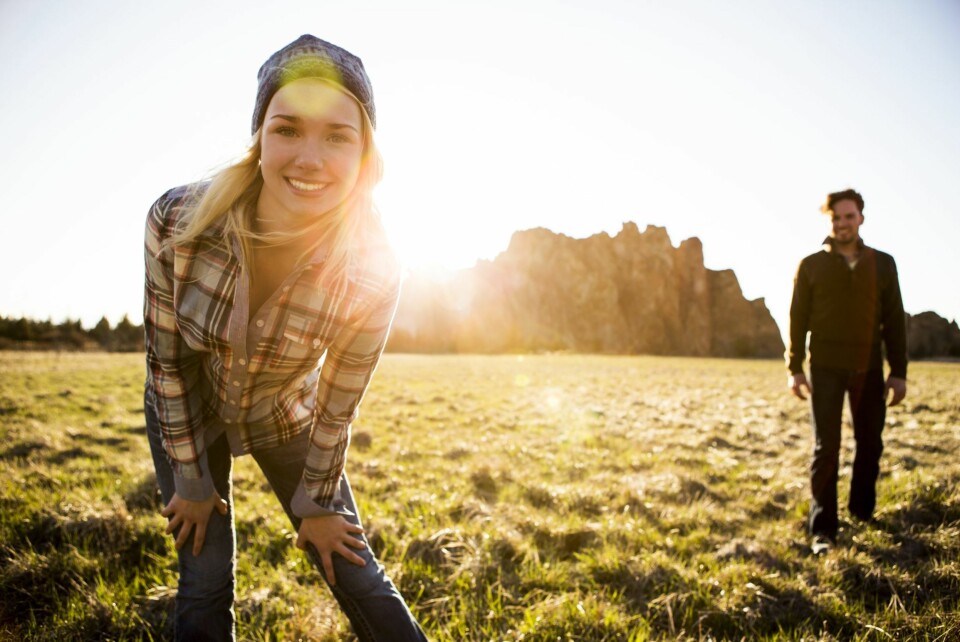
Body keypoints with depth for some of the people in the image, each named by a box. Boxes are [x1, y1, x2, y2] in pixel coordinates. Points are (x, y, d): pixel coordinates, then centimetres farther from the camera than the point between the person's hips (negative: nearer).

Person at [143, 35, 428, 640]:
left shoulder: (372, 270, -31)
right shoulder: (176, 221, -30)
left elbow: (336, 407, -16)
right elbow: (166, 360, -15)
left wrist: (316, 504, -3)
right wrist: (191, 483, -6)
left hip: (288, 421, 0)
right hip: (187, 414, 1)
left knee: (357, 574, 3)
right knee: (206, 585, 2)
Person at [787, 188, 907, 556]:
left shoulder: (882, 264, 8)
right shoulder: (811, 266, 3)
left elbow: (894, 320, 7)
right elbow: (797, 318, 2)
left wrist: (898, 371, 3)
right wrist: (794, 368, -5)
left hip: (869, 369, 3)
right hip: (826, 368, -2)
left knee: (870, 443, 10)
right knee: (826, 449, -3)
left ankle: (863, 510, 31)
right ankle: (822, 529, 0)